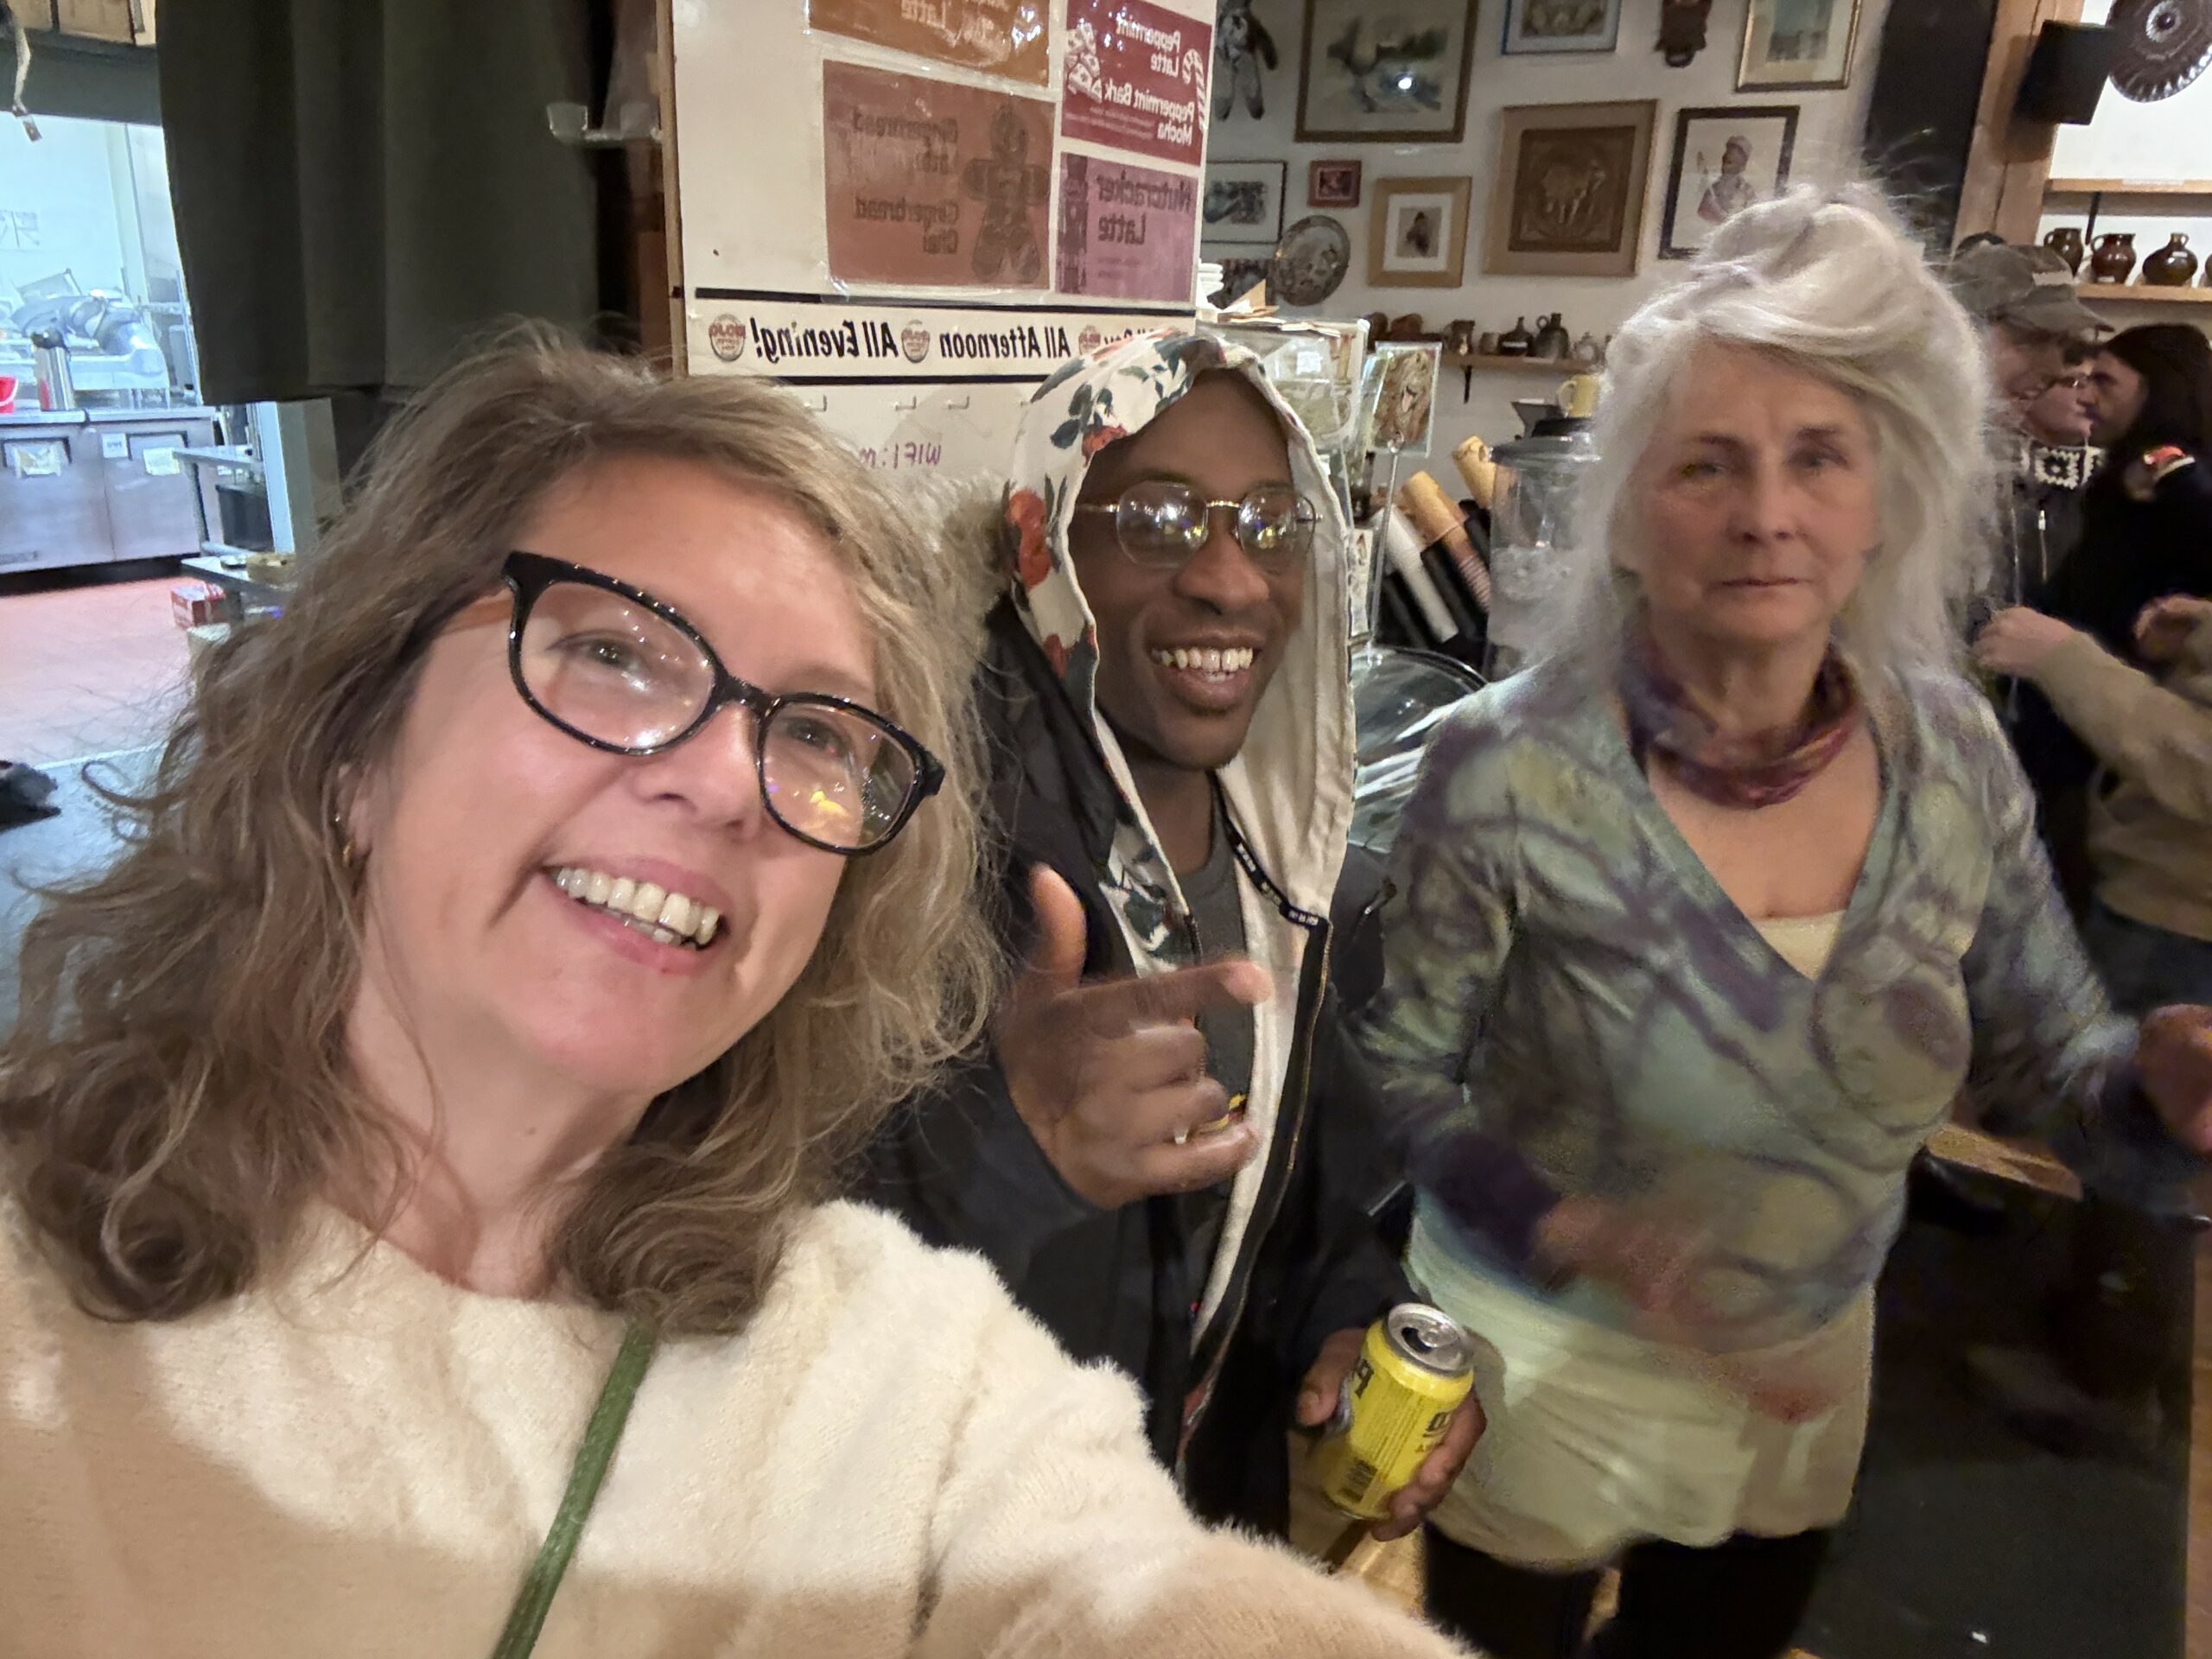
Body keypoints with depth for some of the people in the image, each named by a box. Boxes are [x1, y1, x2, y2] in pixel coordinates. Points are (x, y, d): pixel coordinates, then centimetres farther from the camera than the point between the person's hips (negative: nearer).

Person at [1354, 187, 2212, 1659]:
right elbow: (1406, 1074, -16)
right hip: (1538, 1365, -3)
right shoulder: (1507, 770, -26)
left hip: (1809, 1372, 4)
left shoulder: (1954, 751, -12)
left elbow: (2044, 1052, -1)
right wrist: (1582, 1236, -30)